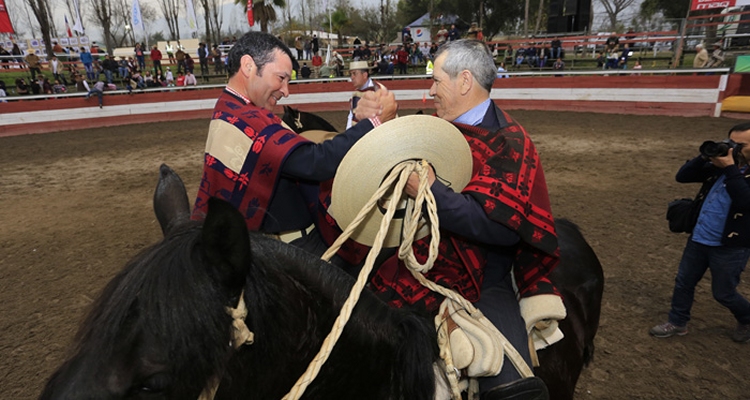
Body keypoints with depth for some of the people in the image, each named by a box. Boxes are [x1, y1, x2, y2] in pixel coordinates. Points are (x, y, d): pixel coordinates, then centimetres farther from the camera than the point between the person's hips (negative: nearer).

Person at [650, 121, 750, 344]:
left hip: (730, 246, -6)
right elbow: (682, 176, 0)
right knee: (683, 282, 13)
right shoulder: (720, 165, 3)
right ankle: (677, 323, 29)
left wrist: (730, 169, -29)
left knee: (723, 293, 10)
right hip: (699, 238, 6)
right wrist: (706, 157, -13)